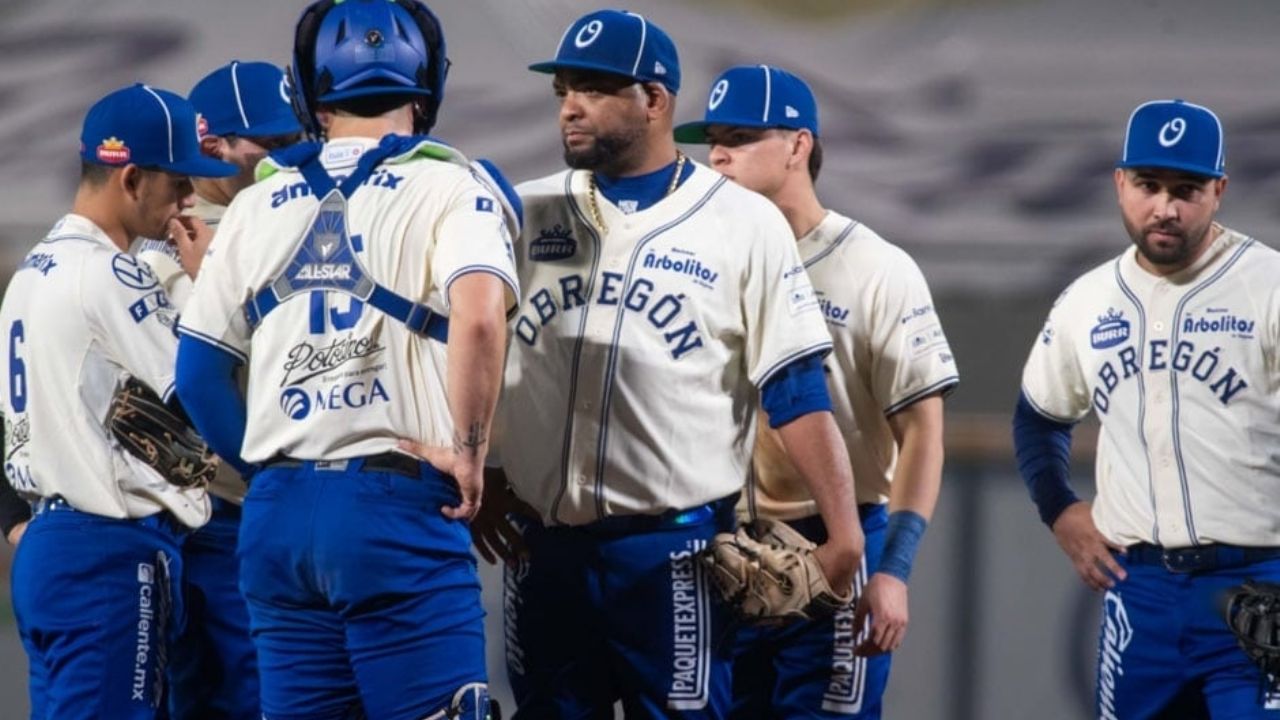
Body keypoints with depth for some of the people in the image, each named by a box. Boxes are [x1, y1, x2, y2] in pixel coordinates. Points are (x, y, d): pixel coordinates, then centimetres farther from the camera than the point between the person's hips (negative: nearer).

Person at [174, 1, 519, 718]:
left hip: (277, 513, 5)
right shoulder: (447, 189, -1)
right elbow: (478, 316, -20)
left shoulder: (258, 206, 13)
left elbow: (199, 370, 14)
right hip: (397, 503, -5)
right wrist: (469, 451, -10)